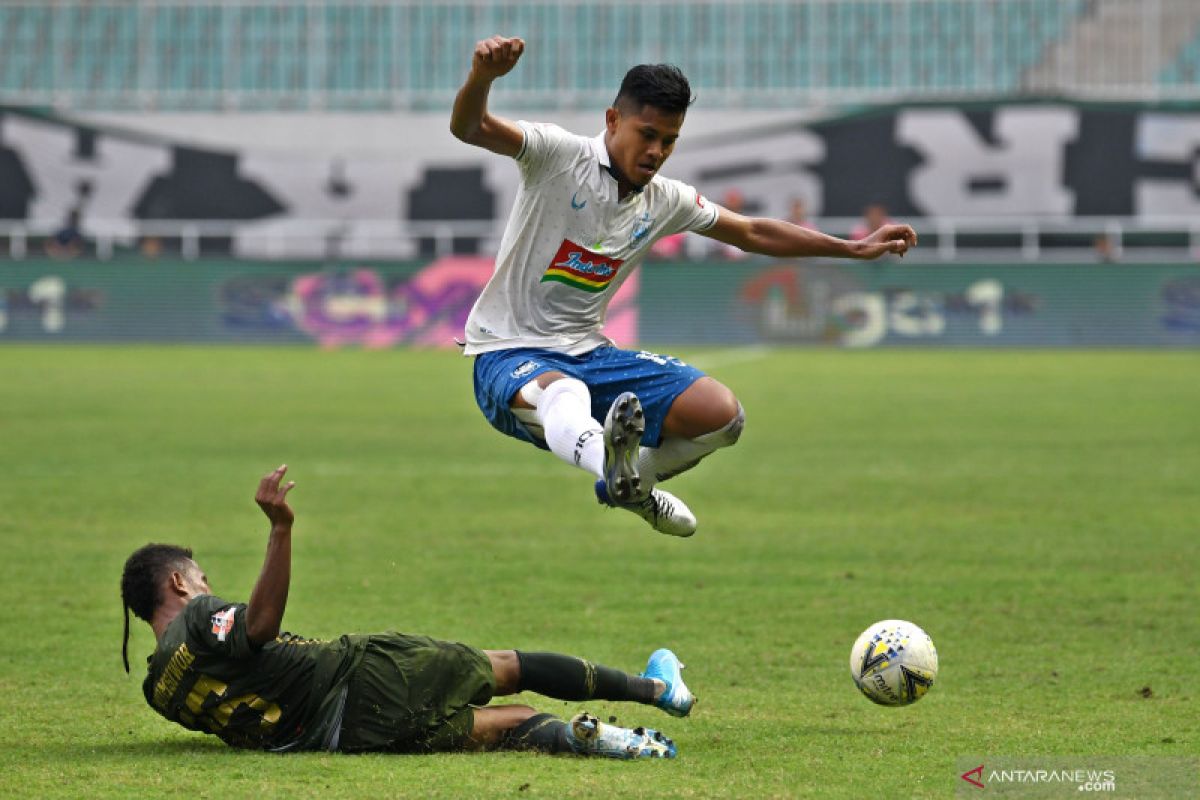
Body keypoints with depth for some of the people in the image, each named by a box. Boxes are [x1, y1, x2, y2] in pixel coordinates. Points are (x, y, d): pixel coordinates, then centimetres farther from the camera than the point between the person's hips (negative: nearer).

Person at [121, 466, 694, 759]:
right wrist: (280, 530, -34)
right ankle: (654, 687, 11)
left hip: (340, 736, 7)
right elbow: (260, 622, -28)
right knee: (507, 668, 8)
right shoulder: (199, 618, -7)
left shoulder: (159, 689, 14)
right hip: (363, 680, -7)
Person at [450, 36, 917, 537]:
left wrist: (854, 248, 21)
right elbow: (470, 129, -26)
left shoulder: (666, 201, 7)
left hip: (588, 352, 6)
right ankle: (609, 459, -75)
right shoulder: (560, 157, -10)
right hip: (511, 352, -6)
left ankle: (629, 483, 14)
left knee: (720, 413, -10)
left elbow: (753, 234, 21)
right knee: (563, 394, -42)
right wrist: (481, 76, -50)